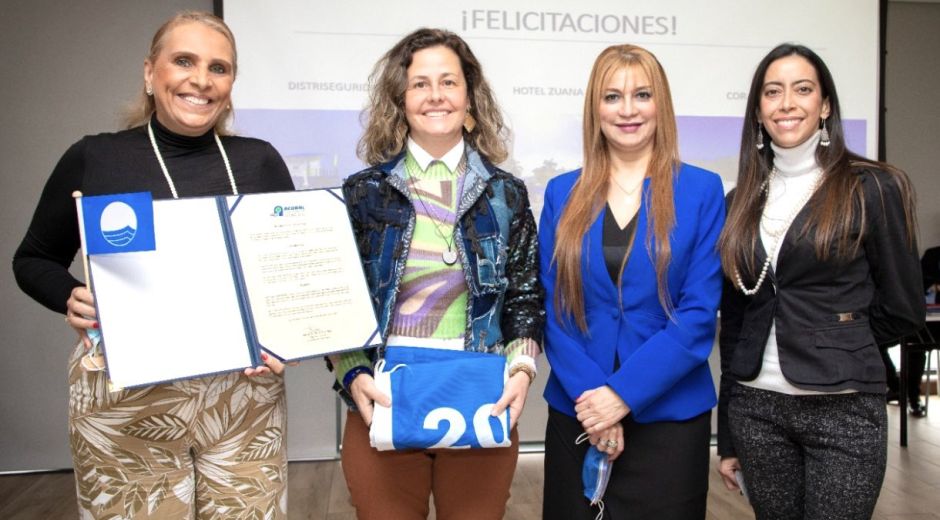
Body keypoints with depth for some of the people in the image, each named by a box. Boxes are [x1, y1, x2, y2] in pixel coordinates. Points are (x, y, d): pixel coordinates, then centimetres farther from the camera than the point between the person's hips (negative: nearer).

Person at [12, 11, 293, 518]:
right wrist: (71, 299, -10)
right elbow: (33, 260, 11)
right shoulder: (92, 158, 1)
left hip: (243, 393, 2)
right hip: (124, 398, -1)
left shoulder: (259, 160, 4)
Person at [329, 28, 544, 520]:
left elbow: (526, 298, 7)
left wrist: (521, 368, -8)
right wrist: (352, 377, -10)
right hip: (383, 405, 0)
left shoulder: (507, 194, 5)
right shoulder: (362, 192, 2)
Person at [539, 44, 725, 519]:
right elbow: (551, 307, 0)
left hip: (669, 415, -1)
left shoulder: (702, 190, -2)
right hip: (576, 412, 2)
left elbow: (699, 312, -8)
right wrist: (587, 392, -12)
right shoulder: (562, 193, 3)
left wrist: (623, 393, -15)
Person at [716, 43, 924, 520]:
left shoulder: (872, 188, -5)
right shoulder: (742, 201, 7)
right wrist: (727, 438, 9)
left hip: (843, 410, -3)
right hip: (755, 409, 4)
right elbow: (732, 322, 8)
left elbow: (902, 309, 0)